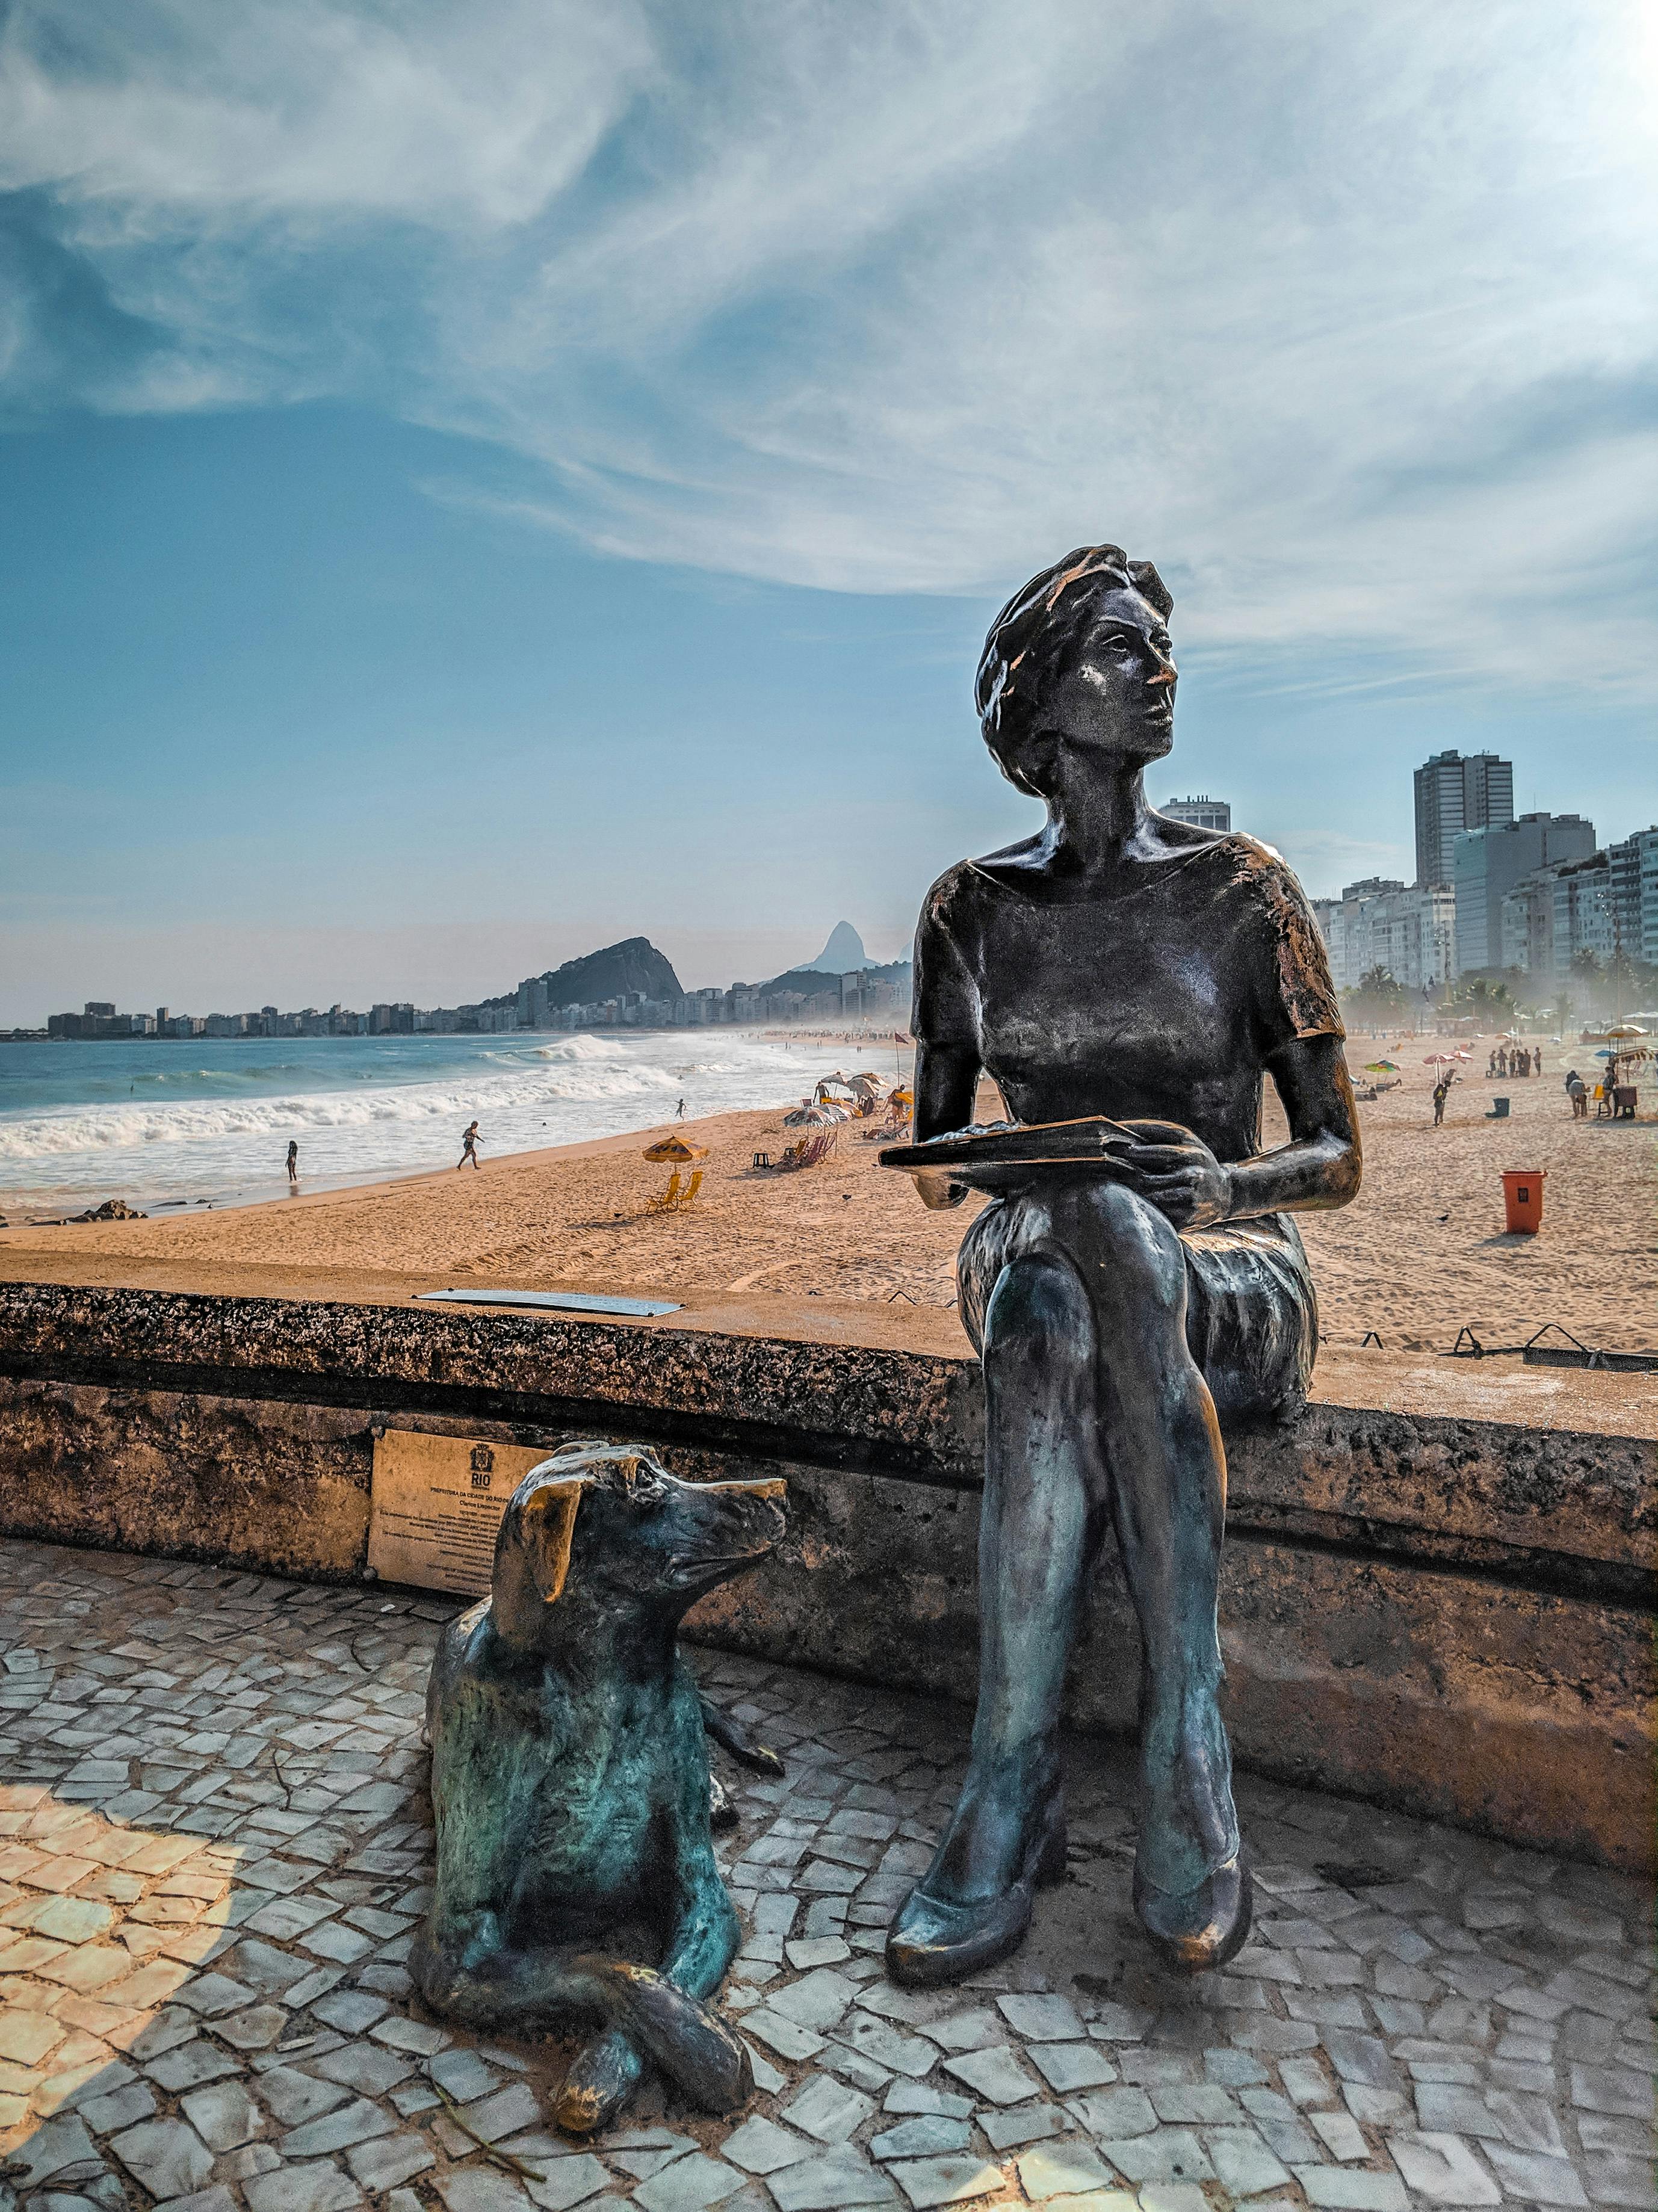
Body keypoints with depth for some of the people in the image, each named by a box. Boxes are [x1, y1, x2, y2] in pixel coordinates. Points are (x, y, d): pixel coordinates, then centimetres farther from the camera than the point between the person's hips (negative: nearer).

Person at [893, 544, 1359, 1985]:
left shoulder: (1246, 893, -2)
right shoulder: (971, 910, 5)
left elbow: (1337, 1159, -1)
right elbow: (934, 1146, 11)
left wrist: (1218, 1186, -22)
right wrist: (953, 1164, -13)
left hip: (1232, 1281, -1)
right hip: (1038, 1256, 2)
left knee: (1115, 1228, -39)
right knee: (1051, 1322, -38)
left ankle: (1017, 1796, -34)